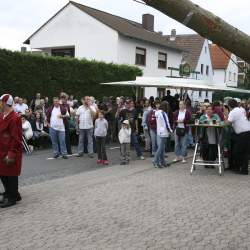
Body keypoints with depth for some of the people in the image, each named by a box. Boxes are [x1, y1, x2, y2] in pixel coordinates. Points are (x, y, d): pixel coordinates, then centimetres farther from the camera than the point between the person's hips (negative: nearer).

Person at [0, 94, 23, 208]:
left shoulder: (14, 118, -18)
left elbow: (15, 138, -20)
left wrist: (11, 154, -21)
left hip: (10, 152, -9)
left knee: (10, 175, 3)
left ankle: (12, 198, 16)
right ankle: (10, 194, 32)